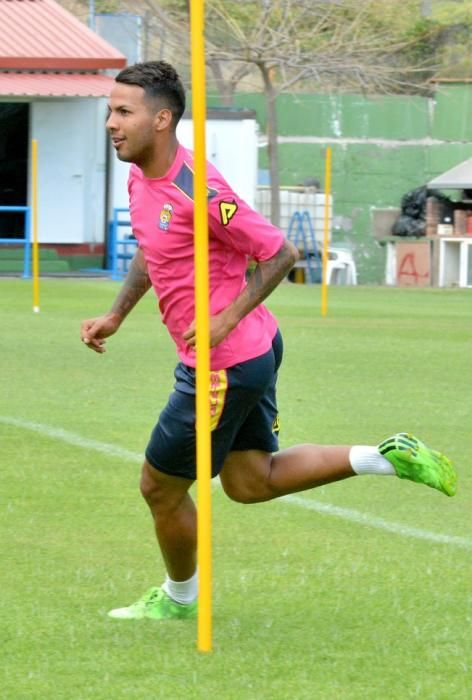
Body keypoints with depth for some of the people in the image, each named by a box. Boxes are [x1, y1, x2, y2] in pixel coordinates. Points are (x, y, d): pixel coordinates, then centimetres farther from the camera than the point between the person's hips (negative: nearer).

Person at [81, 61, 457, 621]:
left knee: (160, 487, 7)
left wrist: (227, 319, -22)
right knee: (251, 482, 18)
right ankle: (387, 457, 16)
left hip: (224, 363, -10)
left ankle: (178, 598, 30)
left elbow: (279, 252, -20)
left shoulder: (197, 190, -26)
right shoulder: (140, 178, 3)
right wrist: (115, 316, 13)